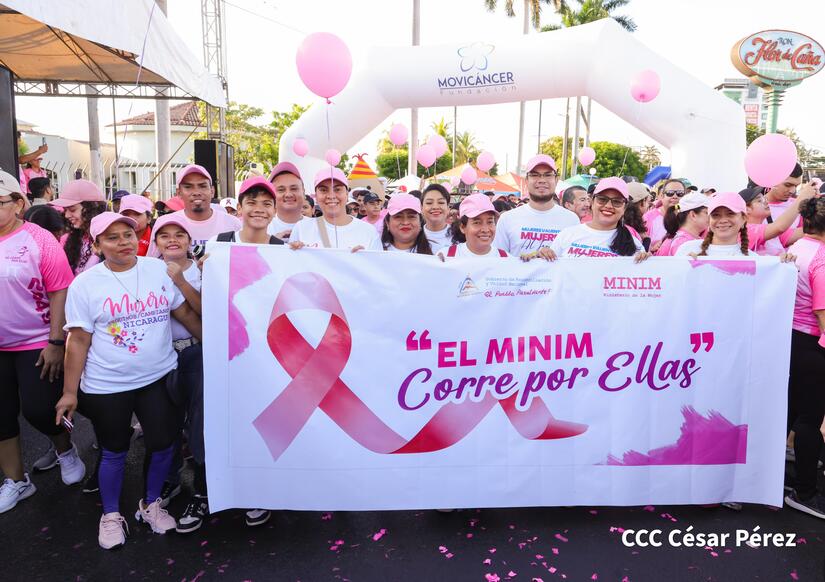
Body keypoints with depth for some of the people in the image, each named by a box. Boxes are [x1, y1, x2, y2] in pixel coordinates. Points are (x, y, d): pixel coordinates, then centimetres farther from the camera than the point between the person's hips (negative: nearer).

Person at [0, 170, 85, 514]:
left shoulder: (38, 239, -11)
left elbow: (60, 292, -12)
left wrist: (56, 343, -14)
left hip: (38, 344, -4)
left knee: (37, 409, -2)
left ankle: (64, 449, 31)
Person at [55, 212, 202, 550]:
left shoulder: (160, 270, -1)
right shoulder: (84, 284, -6)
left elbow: (185, 313, 5)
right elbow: (79, 340, -5)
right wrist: (69, 391, -3)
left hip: (159, 377, 2)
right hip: (106, 386, -1)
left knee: (162, 444, 7)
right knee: (114, 451, 12)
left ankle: (151, 504, 33)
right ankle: (111, 515, 35)